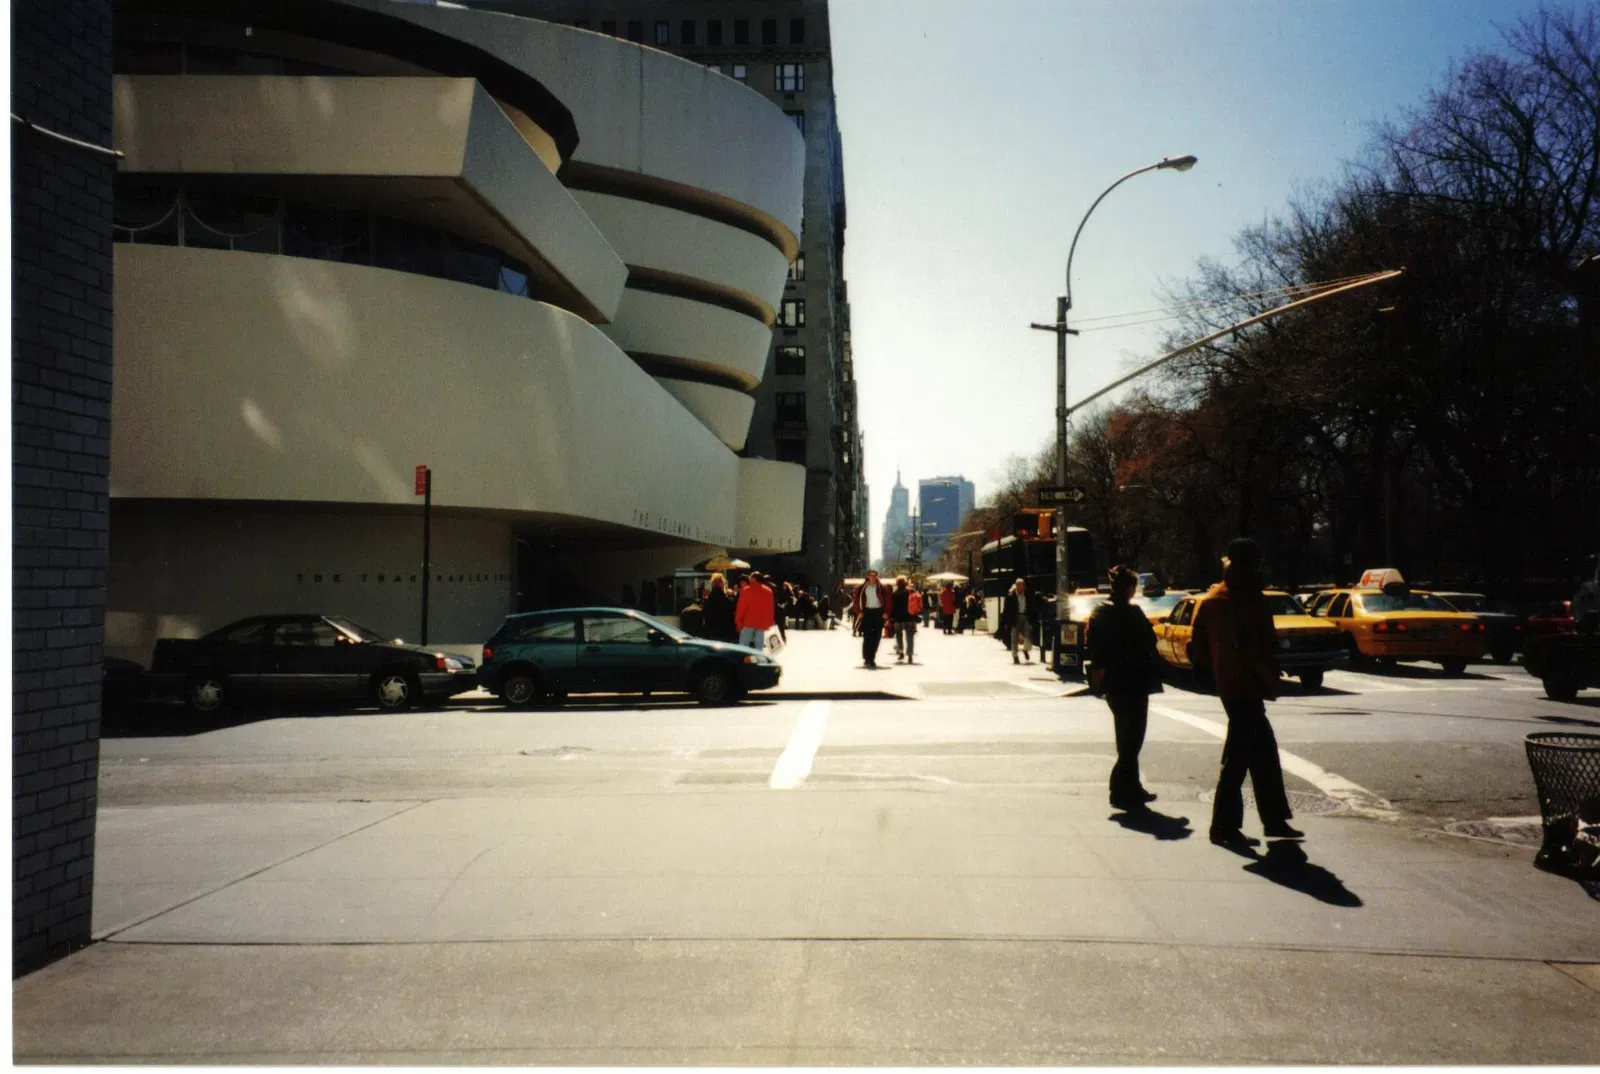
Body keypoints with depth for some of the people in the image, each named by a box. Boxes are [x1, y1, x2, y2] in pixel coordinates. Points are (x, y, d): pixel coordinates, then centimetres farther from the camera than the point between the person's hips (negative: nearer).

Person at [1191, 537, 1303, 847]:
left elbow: (1199, 646, 11)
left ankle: (1274, 819, 26)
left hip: (1227, 684, 9)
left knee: (1263, 752, 18)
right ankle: (1225, 826, 2)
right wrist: (1270, 681, -9)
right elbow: (1262, 647, -21)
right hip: (1246, 686, -9)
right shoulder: (1248, 600, -16)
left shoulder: (1211, 600, 9)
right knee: (1238, 757, -3)